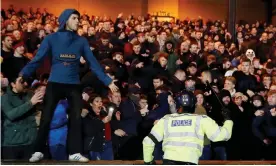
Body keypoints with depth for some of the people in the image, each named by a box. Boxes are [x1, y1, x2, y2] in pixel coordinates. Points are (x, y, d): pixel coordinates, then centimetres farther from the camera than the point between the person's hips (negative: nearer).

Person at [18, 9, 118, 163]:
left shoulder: (82, 41, 4)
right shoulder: (51, 38, -2)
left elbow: (93, 62, 4)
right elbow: (38, 59, -7)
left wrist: (108, 81, -2)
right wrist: (23, 74, -20)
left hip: (74, 85, 2)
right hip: (54, 84, -2)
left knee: (76, 118, 1)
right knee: (46, 118, 1)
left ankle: (75, 152, 9)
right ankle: (38, 151, 13)